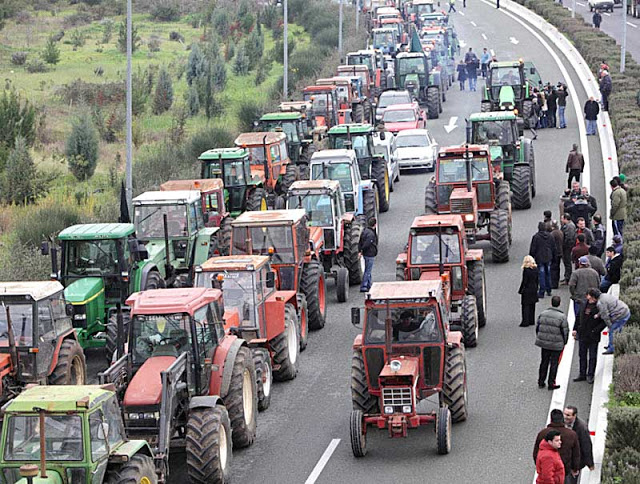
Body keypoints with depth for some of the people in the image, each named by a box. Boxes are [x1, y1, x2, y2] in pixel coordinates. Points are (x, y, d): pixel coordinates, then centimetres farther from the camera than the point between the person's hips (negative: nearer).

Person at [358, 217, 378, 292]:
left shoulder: (365, 231, 8)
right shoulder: (371, 234, -22)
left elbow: (360, 242, 10)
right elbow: (367, 244, -25)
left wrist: (360, 250, 7)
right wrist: (362, 250, -9)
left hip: (366, 254, 10)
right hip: (370, 254, -10)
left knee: (368, 270, 18)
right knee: (368, 271, -3)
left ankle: (369, 285, 28)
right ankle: (363, 287, -2)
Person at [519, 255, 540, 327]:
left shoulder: (526, 270, -18)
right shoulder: (535, 269, 0)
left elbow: (524, 281, -15)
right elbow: (537, 280, 7)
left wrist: (520, 290, -7)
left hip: (527, 290, -6)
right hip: (534, 289, 6)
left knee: (525, 306, 1)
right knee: (532, 306, 14)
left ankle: (525, 322, 1)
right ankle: (532, 321, 20)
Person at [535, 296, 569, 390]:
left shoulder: (543, 314, 0)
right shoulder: (562, 317, -14)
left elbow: (537, 327, 7)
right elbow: (565, 332, -10)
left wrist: (539, 338, 20)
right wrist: (564, 343, 5)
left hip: (544, 343, 4)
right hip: (556, 345, -4)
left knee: (544, 362, 16)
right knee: (554, 364, 6)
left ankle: (541, 382, 22)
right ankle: (551, 383, 11)